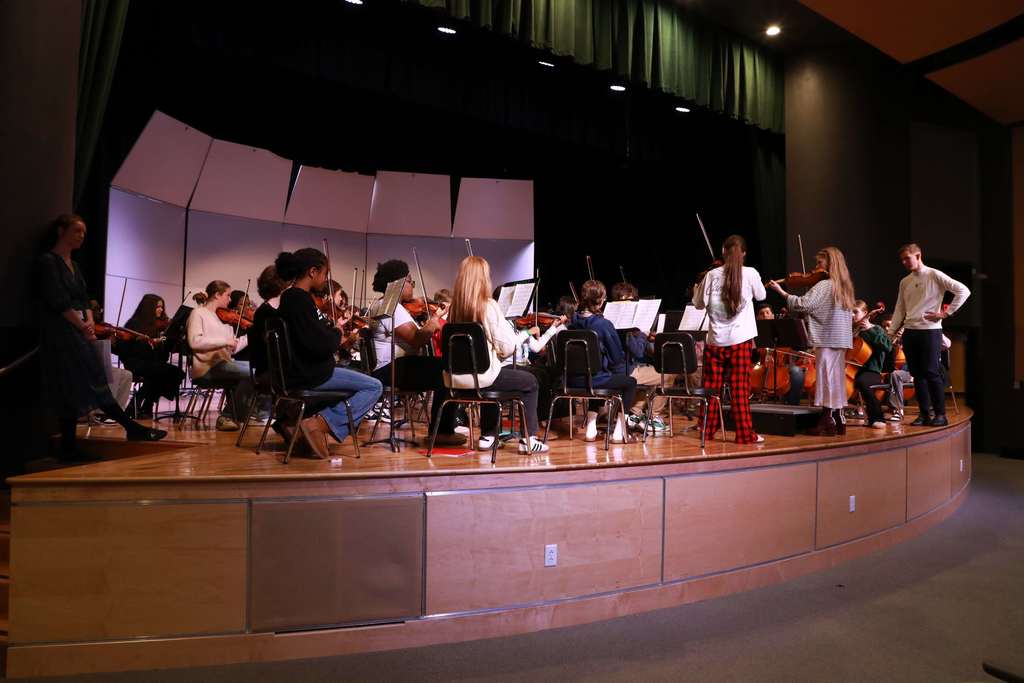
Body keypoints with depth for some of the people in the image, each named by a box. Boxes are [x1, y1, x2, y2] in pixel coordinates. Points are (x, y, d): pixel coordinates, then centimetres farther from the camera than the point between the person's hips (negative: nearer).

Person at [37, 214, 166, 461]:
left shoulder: (73, 265, 17)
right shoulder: (48, 261, -6)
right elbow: (58, 302, -15)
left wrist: (89, 323, -3)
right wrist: (82, 326, -11)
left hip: (79, 333, 7)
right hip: (60, 334, -7)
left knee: (95, 384, 5)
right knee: (70, 391, -3)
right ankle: (68, 449, 6)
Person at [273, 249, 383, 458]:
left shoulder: (290, 297, 10)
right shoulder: (300, 300, -20)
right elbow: (322, 346, -26)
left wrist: (333, 326, 7)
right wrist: (337, 330, -7)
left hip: (301, 369, 10)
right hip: (309, 375, -10)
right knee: (374, 387, -8)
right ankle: (321, 423, -13)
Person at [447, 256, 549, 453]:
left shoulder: (454, 307, 3)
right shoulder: (489, 306, -13)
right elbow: (506, 346, -14)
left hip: (454, 378, 6)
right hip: (480, 376, -6)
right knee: (530, 382, 17)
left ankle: (487, 436, 38)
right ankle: (528, 439, 14)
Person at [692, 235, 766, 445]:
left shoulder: (712, 275, -2)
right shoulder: (750, 273, -3)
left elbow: (700, 304, 4)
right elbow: (761, 295, 15)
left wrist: (696, 289, 21)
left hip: (715, 340, 1)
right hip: (740, 340, -1)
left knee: (712, 387, 11)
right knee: (740, 388, 3)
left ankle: (708, 430, 19)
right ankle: (746, 433, 7)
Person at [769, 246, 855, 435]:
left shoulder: (824, 285, -14)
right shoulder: (844, 285, 14)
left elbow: (803, 304, -22)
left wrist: (781, 291, -15)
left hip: (827, 338, -8)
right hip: (841, 339, 9)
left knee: (826, 377, -4)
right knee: (837, 378, 13)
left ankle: (827, 422, 0)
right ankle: (839, 419, 20)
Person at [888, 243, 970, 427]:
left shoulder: (934, 275, -4)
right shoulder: (904, 282, 13)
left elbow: (963, 291, -10)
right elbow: (899, 310, 14)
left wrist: (946, 313, -11)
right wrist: (890, 333, 8)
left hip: (930, 330, -5)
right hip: (909, 331, 6)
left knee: (931, 372, -6)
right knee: (917, 374, 7)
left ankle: (940, 414, 4)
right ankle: (924, 413, 14)